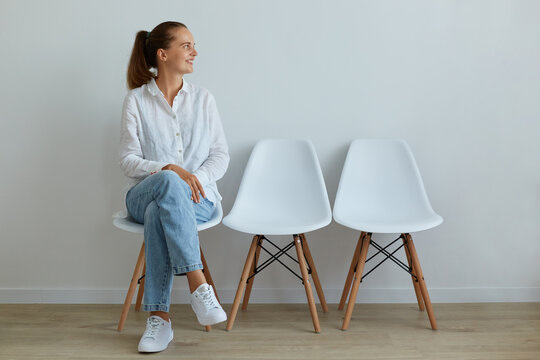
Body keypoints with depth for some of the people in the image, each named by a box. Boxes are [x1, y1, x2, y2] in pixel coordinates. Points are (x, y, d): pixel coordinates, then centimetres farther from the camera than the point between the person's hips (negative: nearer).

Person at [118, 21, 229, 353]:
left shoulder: (203, 98, 11)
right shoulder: (136, 99, 5)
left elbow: (220, 155, 7)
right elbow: (128, 160, -1)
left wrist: (196, 178, -14)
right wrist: (170, 170, -19)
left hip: (196, 198, 1)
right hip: (144, 194, -1)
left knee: (158, 213, -35)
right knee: (168, 183, -38)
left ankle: (159, 317, -33)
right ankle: (198, 286, -43)